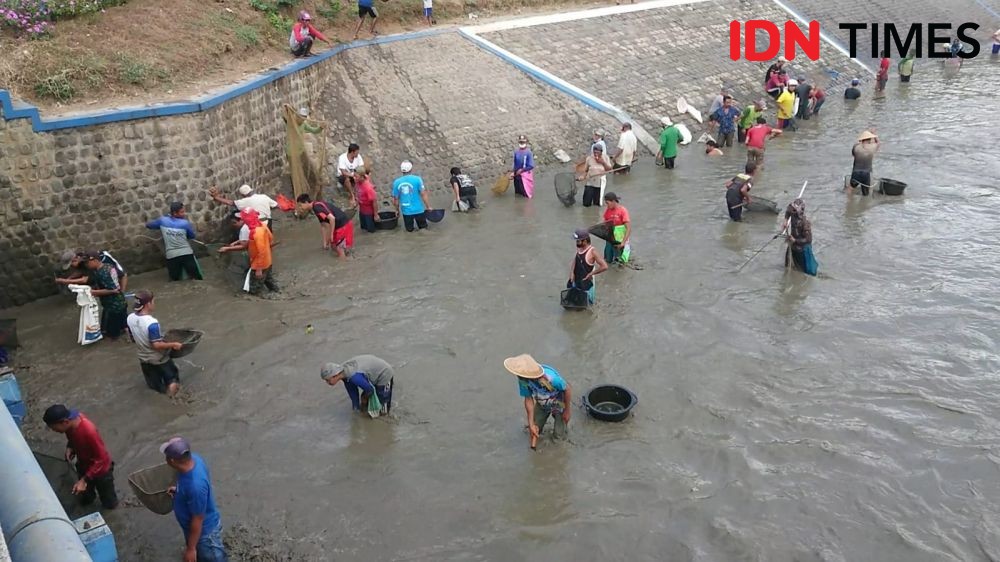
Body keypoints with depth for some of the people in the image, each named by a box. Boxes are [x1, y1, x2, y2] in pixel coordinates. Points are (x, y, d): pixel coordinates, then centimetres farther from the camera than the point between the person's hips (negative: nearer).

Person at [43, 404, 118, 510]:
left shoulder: (89, 430, -42)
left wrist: (84, 480, -34)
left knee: (109, 505, 19)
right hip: (83, 466, 6)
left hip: (101, 469, -6)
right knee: (85, 500, 31)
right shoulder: (72, 417, -21)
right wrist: (69, 447, -15)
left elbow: (101, 459, -31)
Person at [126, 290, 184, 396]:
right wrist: (173, 344, -16)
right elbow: (156, 345, -27)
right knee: (172, 376, 17)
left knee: (155, 385, 28)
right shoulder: (152, 323, -31)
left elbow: (133, 339, 4)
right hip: (159, 359, -6)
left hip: (144, 359, 6)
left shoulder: (130, 318, -10)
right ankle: (172, 383, -5)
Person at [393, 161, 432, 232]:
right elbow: (423, 194, -10)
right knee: (423, 227, 13)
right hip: (418, 209, -2)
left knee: (409, 229, 19)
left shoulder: (396, 182, -3)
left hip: (406, 211, 2)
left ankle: (410, 229, -2)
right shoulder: (417, 179, -10)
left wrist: (397, 210, 18)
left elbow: (395, 199, 3)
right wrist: (428, 206, 1)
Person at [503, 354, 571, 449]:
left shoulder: (550, 377, -45)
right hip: (542, 404, 4)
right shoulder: (523, 380, -31)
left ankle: (563, 421, 30)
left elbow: (568, 390, -27)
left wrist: (567, 411, -14)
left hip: (558, 403, -4)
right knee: (534, 431, 7)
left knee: (558, 435, 1)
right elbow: (528, 399, -18)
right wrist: (531, 424, -20)